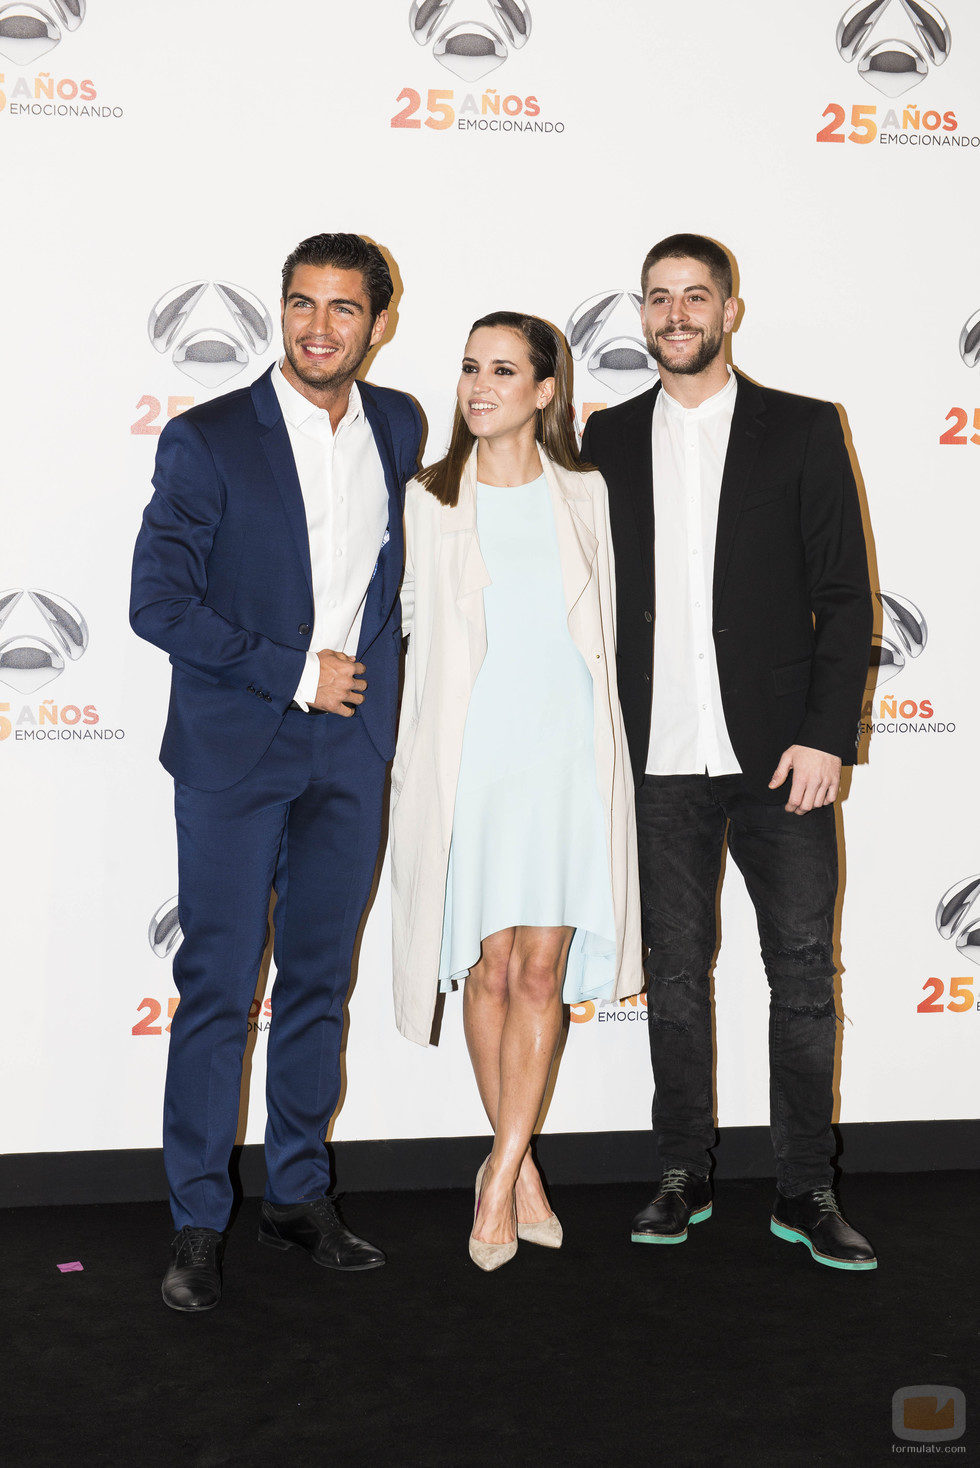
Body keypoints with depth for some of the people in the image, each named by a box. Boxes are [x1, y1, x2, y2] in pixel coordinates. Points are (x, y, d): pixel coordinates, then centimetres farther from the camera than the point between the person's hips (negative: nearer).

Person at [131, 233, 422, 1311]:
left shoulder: (399, 428, 7)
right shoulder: (206, 442, -8)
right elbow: (159, 603, -12)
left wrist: (375, 681, 10)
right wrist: (294, 674, -14)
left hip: (352, 749, 4)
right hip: (233, 748, -4)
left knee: (320, 979, 11)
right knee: (218, 987, -1)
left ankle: (297, 1194, 24)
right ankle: (197, 1223, 11)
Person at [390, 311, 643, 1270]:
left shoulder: (585, 496, 7)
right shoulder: (429, 501, 4)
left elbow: (600, 627, 14)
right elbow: (417, 621, 13)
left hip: (568, 756, 1)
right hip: (470, 756, 0)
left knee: (541, 970, -3)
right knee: (492, 968, 3)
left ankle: (499, 1180, 4)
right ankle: (519, 1169, 18)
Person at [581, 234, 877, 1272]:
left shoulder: (802, 430, 4)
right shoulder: (610, 439, 10)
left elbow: (845, 595, 0)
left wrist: (826, 736, -9)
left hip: (779, 754, -1)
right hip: (659, 758, 2)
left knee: (804, 970, 2)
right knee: (675, 971, 8)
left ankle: (805, 1190, 13)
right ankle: (683, 1176, 21)